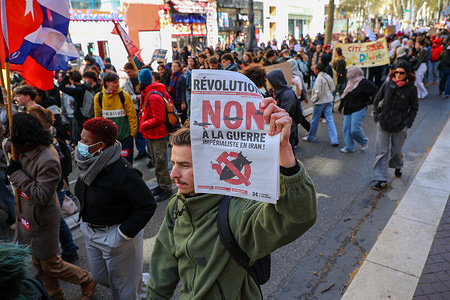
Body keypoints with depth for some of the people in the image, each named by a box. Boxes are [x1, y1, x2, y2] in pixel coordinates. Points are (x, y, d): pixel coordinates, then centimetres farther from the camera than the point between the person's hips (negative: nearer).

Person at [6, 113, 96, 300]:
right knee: (38, 263, 22)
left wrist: (18, 174, -26)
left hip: (42, 220, -9)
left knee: (50, 264, 8)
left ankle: (87, 281, 31)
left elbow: (43, 196, -30)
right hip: (28, 217, 9)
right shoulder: (27, 151, -4)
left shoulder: (47, 161, -31)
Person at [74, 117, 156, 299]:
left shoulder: (122, 173, -30)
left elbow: (147, 205, -28)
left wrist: (124, 234, -23)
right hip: (90, 232, 9)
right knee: (99, 277, 25)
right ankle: (139, 280, 45)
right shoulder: (88, 163, -4)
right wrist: (86, 220, 13)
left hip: (114, 235, -8)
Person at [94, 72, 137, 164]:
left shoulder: (124, 95, -7)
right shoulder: (98, 97, 0)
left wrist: (132, 132, -5)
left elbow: (132, 116, -4)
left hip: (125, 136, -2)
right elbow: (98, 117, 12)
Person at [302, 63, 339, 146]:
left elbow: (318, 92, -21)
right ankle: (334, 140, 2)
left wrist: (313, 99, -5)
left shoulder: (319, 78, -19)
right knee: (330, 120, 6)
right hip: (329, 101, 7)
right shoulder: (328, 77, 5)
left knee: (315, 120, 10)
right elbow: (332, 89, 12)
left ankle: (311, 137, 26)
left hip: (320, 102, -7)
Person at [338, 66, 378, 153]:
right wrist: (340, 107, 24)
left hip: (358, 110, -8)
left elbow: (376, 90, -15)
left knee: (355, 130, -11)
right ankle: (349, 147, 18)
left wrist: (369, 101, -10)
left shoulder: (363, 82, -12)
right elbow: (344, 96, 21)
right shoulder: (350, 82, 14)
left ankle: (364, 141, 18)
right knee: (346, 129, 5)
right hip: (348, 110, 8)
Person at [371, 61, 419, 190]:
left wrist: (408, 123, -5)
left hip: (400, 126, -1)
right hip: (383, 123, 1)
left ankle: (397, 166, 47)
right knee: (382, 152, 1)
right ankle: (381, 179, 7)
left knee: (396, 151, 14)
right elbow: (376, 100, 9)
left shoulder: (411, 88, -5)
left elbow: (414, 108, 4)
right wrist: (376, 116, 2)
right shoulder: (387, 85, -2)